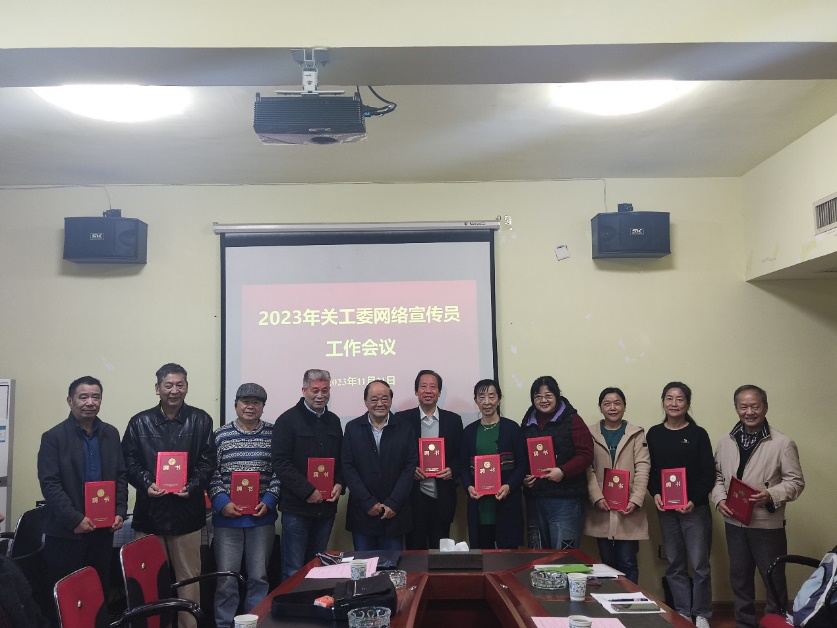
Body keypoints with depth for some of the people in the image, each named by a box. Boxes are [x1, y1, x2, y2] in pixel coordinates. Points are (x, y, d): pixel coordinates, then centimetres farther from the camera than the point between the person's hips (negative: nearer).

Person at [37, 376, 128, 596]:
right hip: (65, 533, -4)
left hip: (103, 529, 4)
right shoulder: (53, 437, -5)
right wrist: (75, 519, -17)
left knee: (100, 590, 9)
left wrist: (120, 512, -1)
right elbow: (50, 484, -11)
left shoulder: (111, 434, 8)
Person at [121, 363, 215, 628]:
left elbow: (207, 462, 0)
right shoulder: (139, 422, 6)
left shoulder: (200, 420, 3)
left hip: (187, 510, -1)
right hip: (150, 510, 1)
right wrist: (146, 484, -13)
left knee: (188, 577, 6)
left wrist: (192, 487, -16)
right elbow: (129, 462, 4)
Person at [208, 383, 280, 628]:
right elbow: (211, 473, 0)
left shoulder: (273, 434, 1)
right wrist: (222, 502, -10)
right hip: (227, 517, 0)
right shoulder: (220, 435, 1)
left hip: (262, 516, 1)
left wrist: (268, 501, -8)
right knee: (226, 577, 4)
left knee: (259, 576, 9)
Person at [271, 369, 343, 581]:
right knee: (293, 570, -2)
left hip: (326, 506, 5)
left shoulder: (333, 421, 12)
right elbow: (280, 462, -12)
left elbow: (342, 460, 18)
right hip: (296, 507, -5)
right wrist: (308, 491, -16)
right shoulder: (288, 420, -6)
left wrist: (340, 484, -1)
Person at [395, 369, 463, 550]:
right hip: (414, 496, -1)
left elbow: (460, 455, 9)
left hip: (442, 498, 2)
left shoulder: (453, 420, 6)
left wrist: (452, 470, -9)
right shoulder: (402, 419, 0)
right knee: (415, 550, 6)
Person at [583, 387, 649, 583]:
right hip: (601, 509, 1)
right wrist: (597, 497, -11)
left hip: (628, 509, -1)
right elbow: (587, 468, 1)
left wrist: (635, 500, -12)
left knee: (627, 562, 0)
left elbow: (643, 468, -1)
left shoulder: (636, 433, 7)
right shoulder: (590, 433, 7)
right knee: (607, 562, 8)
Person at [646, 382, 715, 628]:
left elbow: (708, 474, -5)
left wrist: (694, 501, -15)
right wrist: (655, 494, -9)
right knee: (675, 565, 9)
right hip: (666, 509, 3)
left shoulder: (698, 434, -3)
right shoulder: (653, 434, 5)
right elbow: (649, 470, 8)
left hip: (695, 508, -3)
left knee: (699, 564, 1)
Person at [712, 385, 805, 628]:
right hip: (734, 522, 5)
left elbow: (796, 482, -9)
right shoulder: (725, 442, 4)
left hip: (768, 524, -4)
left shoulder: (783, 443, -10)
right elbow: (717, 475, 10)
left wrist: (771, 495, -24)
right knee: (739, 578, 18)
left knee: (774, 580, 9)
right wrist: (719, 499, -7)